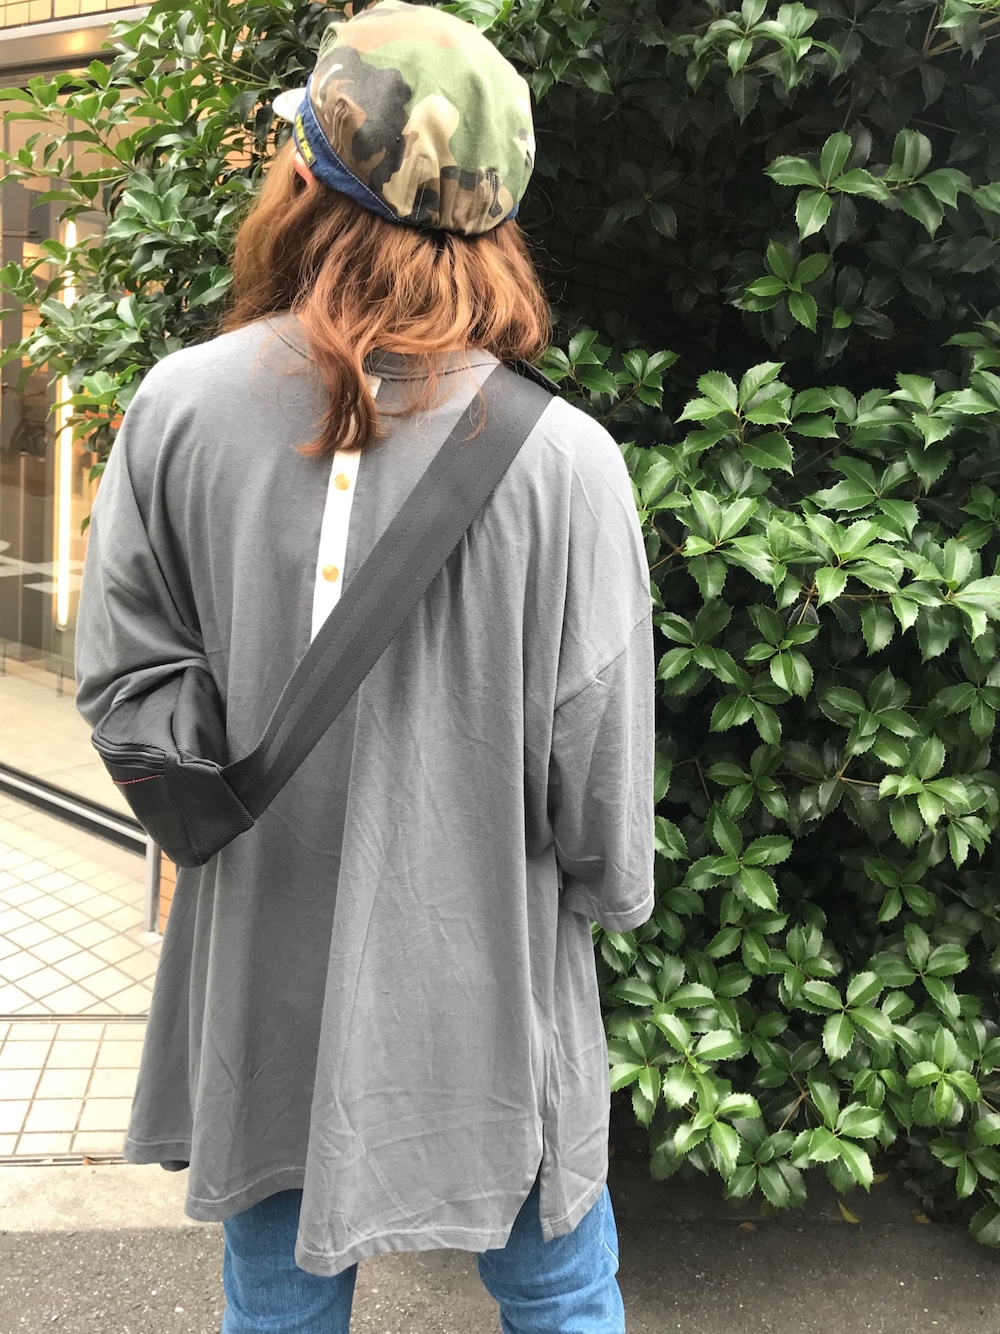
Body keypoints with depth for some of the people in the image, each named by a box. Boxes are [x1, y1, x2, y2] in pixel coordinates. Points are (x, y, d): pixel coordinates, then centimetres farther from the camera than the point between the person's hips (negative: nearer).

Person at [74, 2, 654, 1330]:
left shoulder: (176, 407, -13)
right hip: (485, 986, -2)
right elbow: (596, 768, -12)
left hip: (261, 983, 3)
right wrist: (612, 897, 8)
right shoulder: (565, 456, -19)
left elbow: (123, 677, -4)